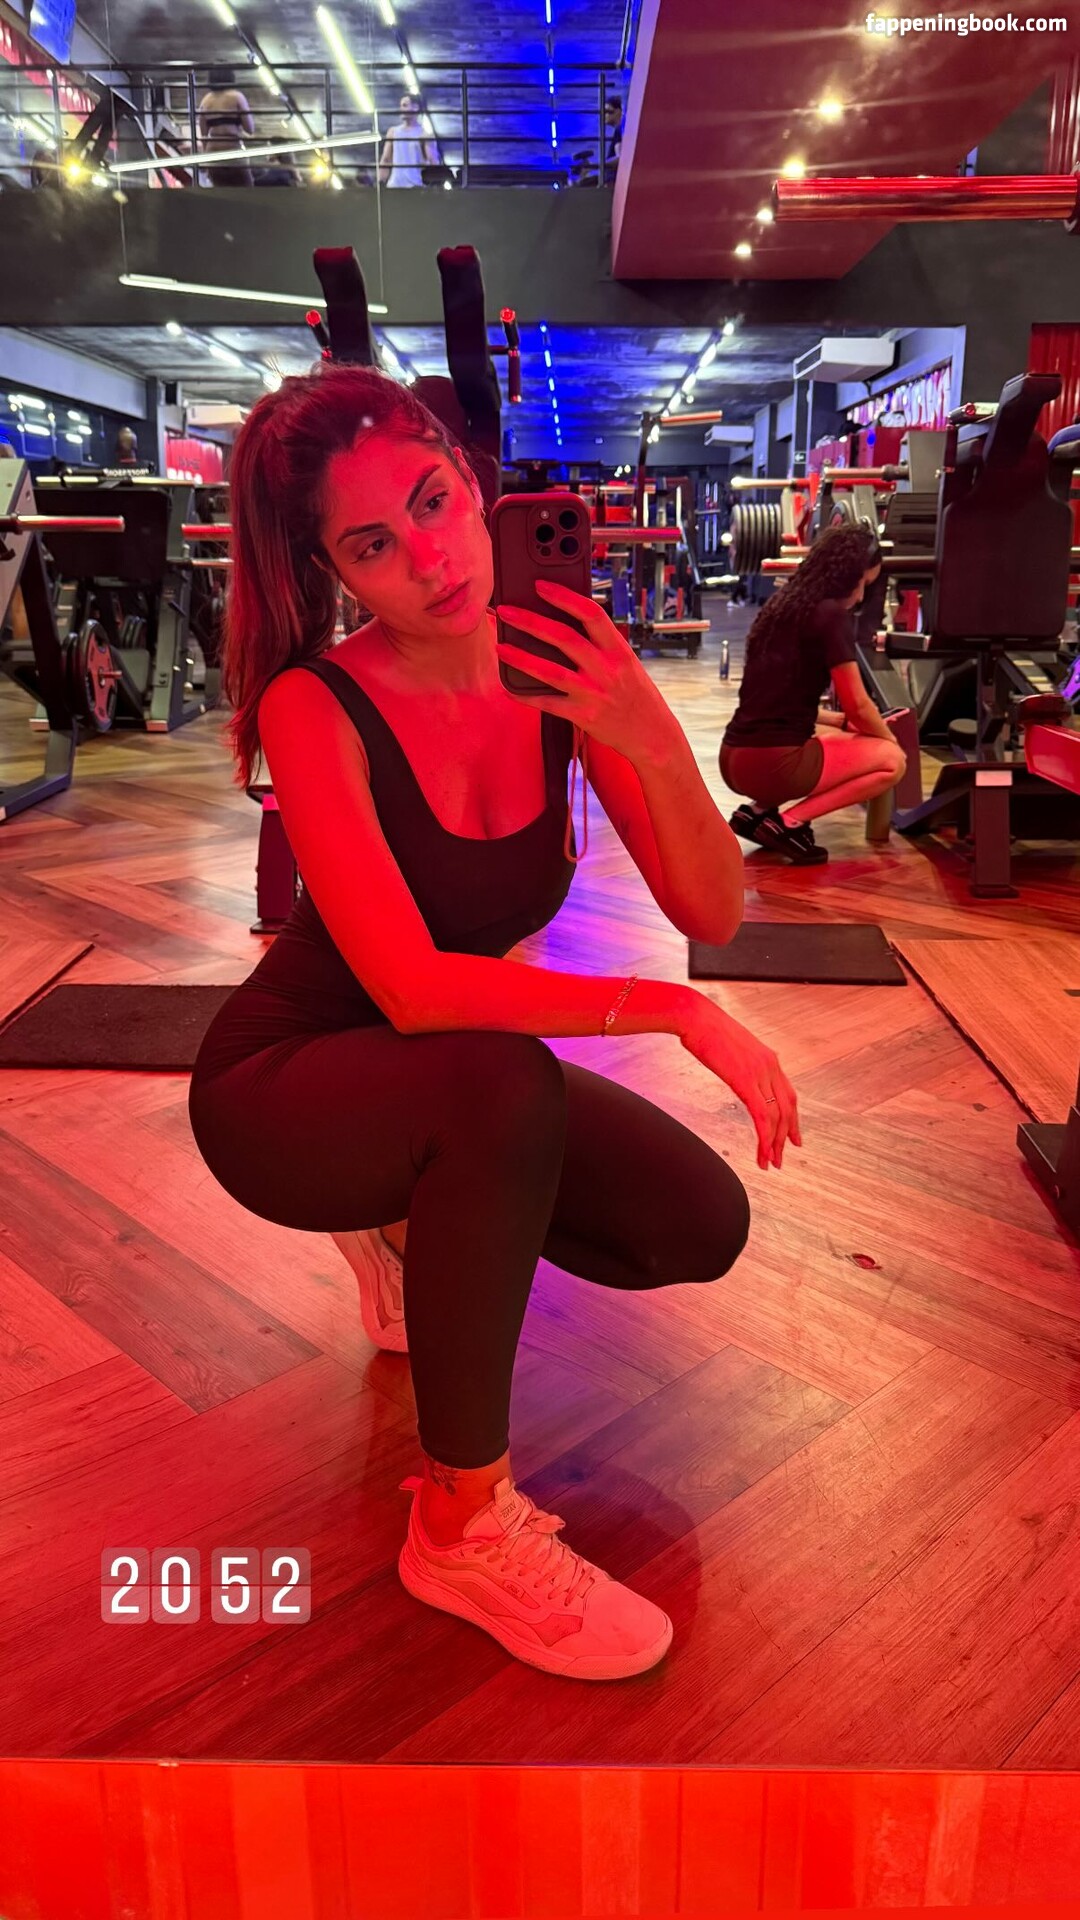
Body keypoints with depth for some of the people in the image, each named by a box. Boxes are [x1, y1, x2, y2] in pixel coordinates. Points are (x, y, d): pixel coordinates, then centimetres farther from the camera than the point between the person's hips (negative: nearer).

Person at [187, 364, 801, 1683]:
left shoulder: (563, 669, -11)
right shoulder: (315, 706, -24)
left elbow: (712, 914, -15)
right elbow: (414, 987, -34)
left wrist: (654, 742, -32)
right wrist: (674, 1010, -33)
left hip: (449, 1082, 5)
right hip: (281, 1086, -5)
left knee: (701, 1227, -9)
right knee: (505, 1085, -36)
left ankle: (418, 1225, 18)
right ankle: (460, 1526, -16)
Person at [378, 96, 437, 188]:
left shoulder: (424, 134, 2)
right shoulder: (393, 132, 13)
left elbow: (433, 162, -4)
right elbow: (385, 160, 12)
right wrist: (380, 184, 3)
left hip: (416, 187, -3)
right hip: (394, 185, 3)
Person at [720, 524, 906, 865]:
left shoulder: (782, 605, 16)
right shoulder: (831, 614, -9)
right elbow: (857, 705, -3)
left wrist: (843, 721, 27)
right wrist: (889, 738, 16)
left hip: (735, 760, 9)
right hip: (772, 762, -8)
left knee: (837, 736, 33)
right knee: (892, 759, 7)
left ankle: (759, 810, 13)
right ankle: (788, 823, -4)